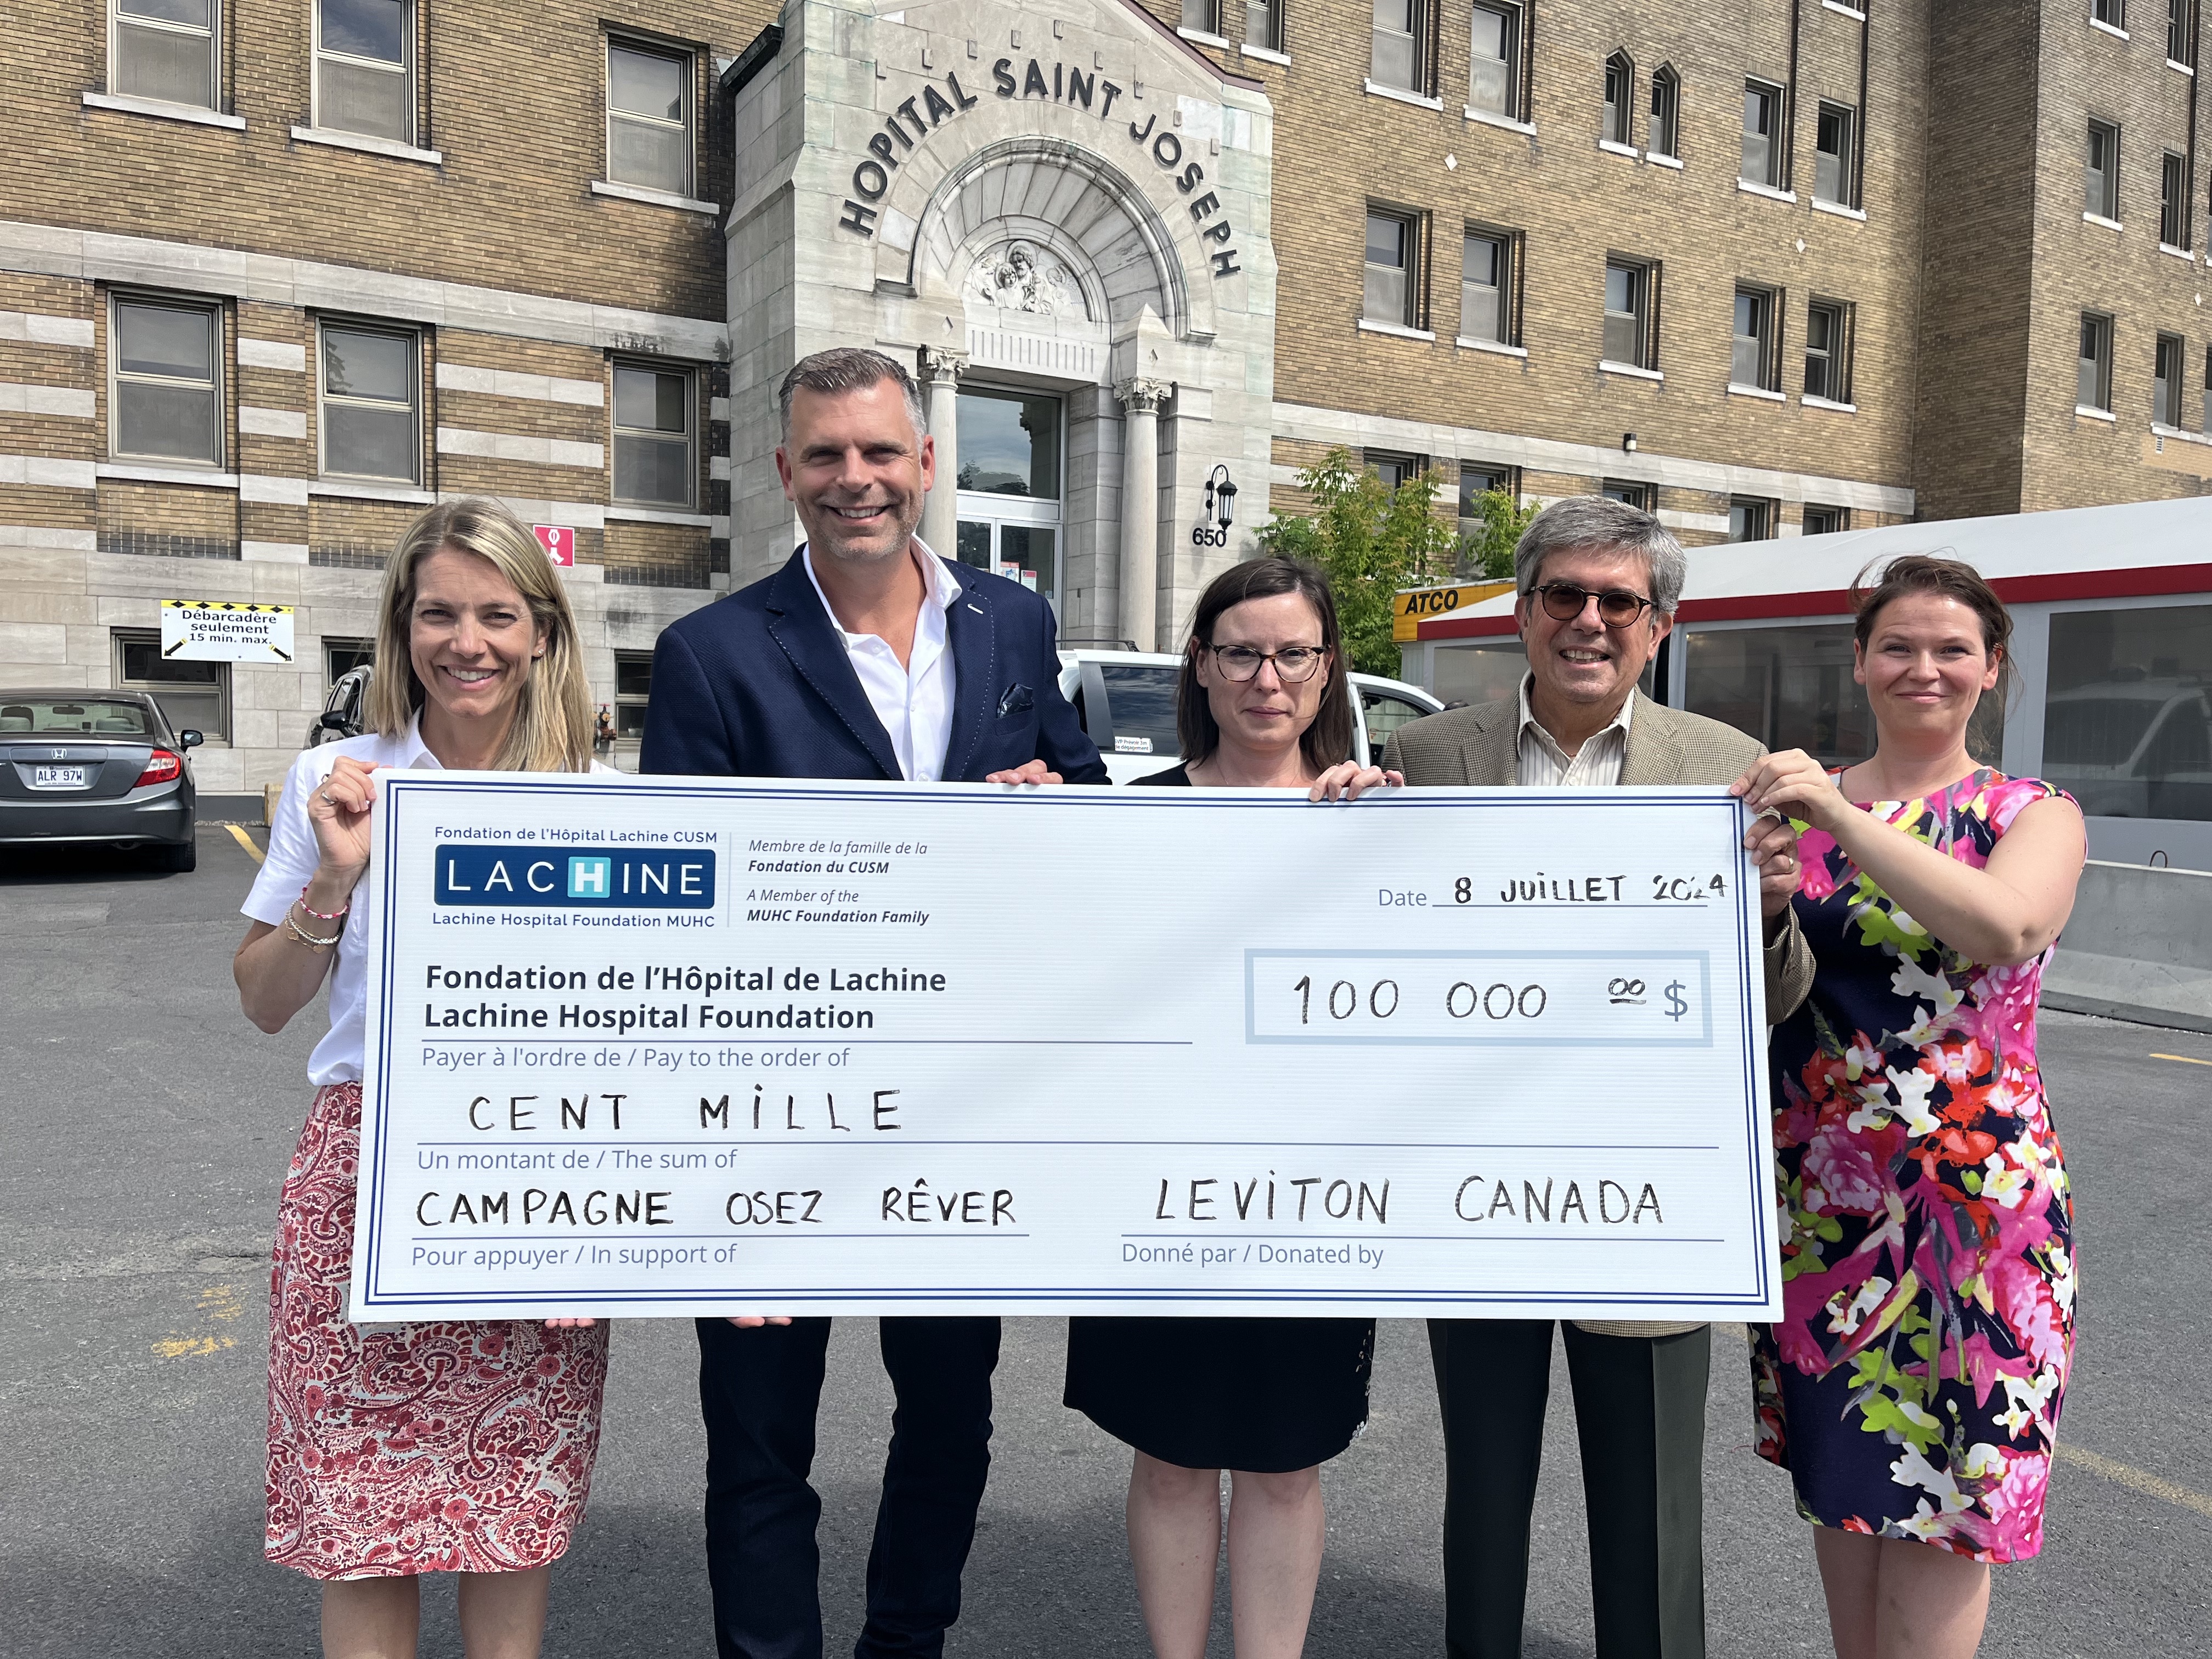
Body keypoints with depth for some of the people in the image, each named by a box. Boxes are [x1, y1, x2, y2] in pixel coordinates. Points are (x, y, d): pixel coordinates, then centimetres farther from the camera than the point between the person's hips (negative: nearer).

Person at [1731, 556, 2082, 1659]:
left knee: (1943, 1483, 4)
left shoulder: (2035, 817, 0)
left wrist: (1845, 816, -29)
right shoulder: (1795, 799, 5)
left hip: (1973, 1194, -2)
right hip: (1818, 1188, 2)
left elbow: (2005, 925, -23)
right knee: (1839, 1468, 13)